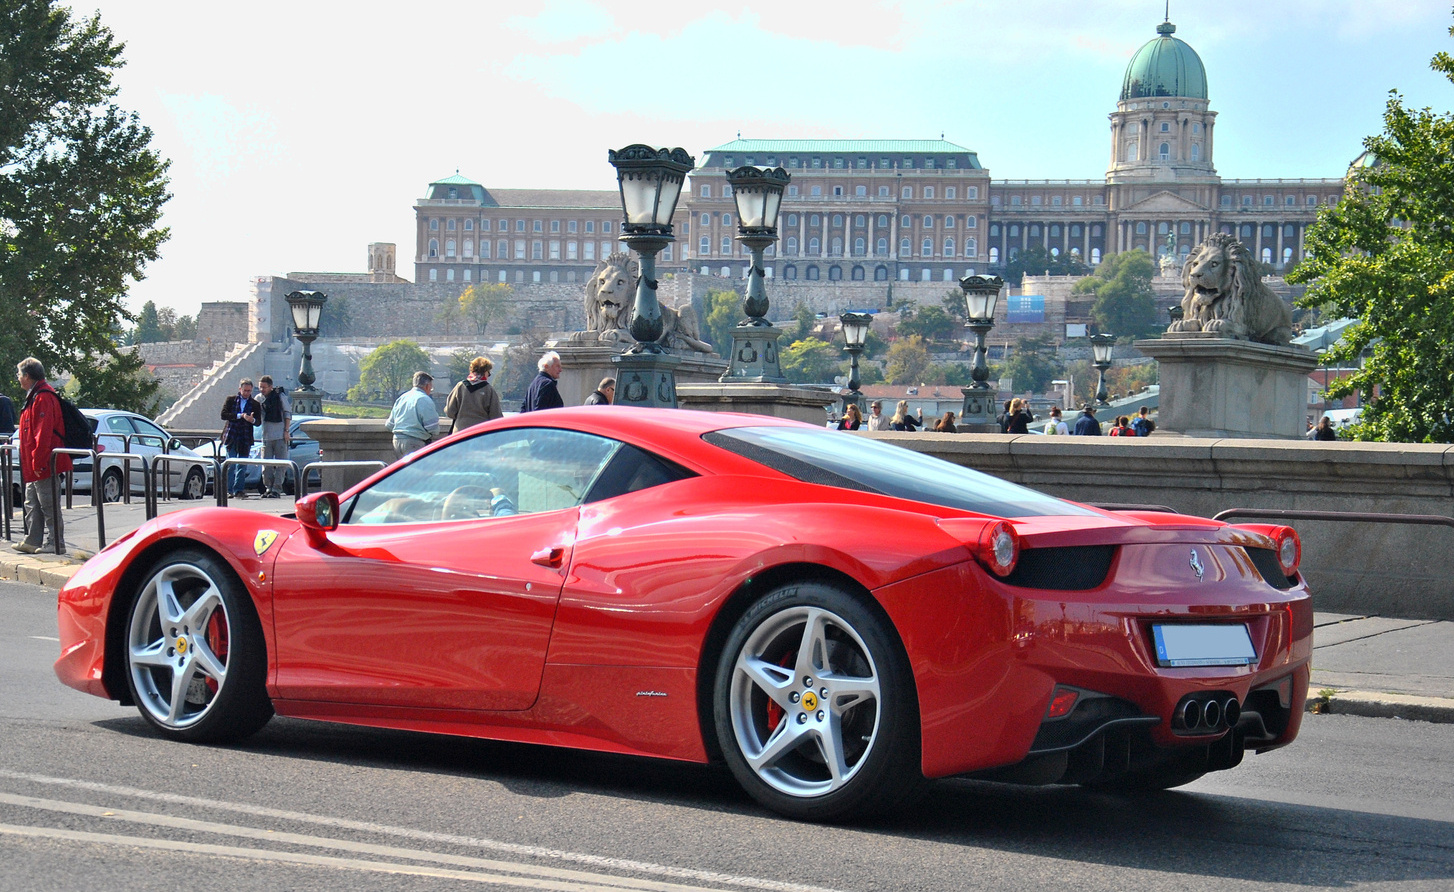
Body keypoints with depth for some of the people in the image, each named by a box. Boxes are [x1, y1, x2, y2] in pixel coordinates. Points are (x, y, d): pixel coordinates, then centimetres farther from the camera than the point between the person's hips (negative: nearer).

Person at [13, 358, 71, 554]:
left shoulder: (43, 398, -17)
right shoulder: (34, 396, 16)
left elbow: (43, 433, -23)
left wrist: (38, 462, -24)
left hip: (44, 464, -11)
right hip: (34, 465, 11)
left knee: (48, 504, -6)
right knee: (32, 504, 15)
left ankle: (54, 542, -2)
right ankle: (33, 540, 21)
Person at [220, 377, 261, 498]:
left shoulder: (255, 404, 10)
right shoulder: (230, 400, 7)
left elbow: (258, 422, 5)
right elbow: (223, 415, -5)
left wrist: (252, 420, -18)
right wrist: (240, 416, -14)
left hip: (245, 439, 1)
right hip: (231, 437, -1)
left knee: (242, 466, 1)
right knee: (231, 464, -2)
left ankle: (239, 490, 4)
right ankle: (229, 490, 2)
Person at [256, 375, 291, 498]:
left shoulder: (280, 396, -2)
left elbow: (288, 413, -2)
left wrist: (286, 431, -7)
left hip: (280, 436, -5)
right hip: (266, 436, 5)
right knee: (266, 465, 2)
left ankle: (276, 490, -5)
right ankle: (268, 488, 10)